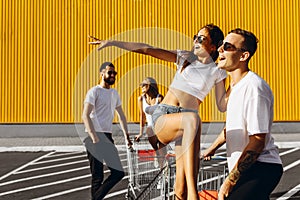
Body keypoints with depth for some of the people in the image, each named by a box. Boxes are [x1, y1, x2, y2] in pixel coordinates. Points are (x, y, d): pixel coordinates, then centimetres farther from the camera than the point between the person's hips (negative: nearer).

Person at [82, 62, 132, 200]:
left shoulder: (114, 93, 18)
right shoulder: (94, 91, -5)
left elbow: (121, 116, 27)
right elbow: (85, 116, -15)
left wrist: (126, 135, 17)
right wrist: (94, 138, -24)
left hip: (108, 137, 7)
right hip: (95, 138, -7)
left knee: (118, 173, 0)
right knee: (97, 177, -6)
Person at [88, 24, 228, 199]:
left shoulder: (217, 72, 12)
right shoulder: (185, 57, 14)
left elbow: (222, 106, 7)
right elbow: (147, 49, 9)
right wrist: (112, 42, 5)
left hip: (187, 125, 1)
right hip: (162, 118, -1)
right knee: (193, 118, -39)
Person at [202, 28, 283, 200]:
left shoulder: (254, 87, -18)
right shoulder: (236, 85, 14)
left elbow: (257, 141, -22)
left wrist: (230, 181, -21)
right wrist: (212, 148, 42)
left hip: (261, 168, -10)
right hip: (245, 169, 10)